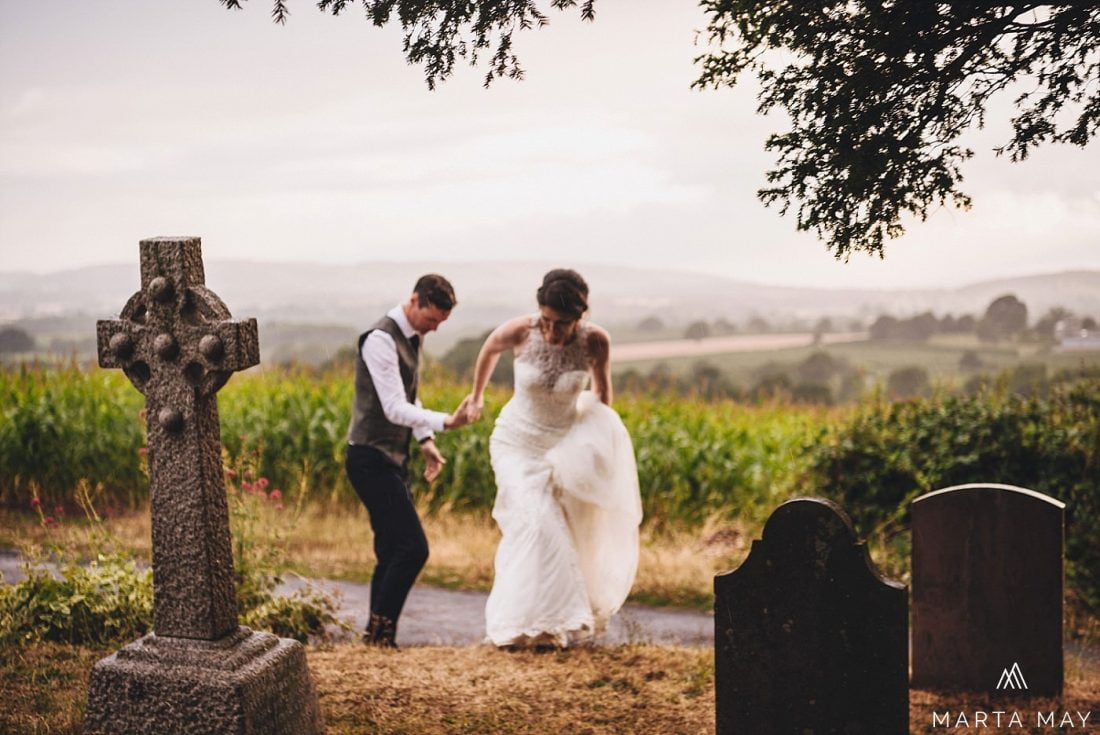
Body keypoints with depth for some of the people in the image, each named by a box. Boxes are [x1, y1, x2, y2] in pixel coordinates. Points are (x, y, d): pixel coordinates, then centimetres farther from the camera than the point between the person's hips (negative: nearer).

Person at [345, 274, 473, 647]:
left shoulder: (413, 337, 11)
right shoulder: (381, 339, -19)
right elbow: (395, 408, -26)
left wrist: (425, 441, 11)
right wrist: (445, 422, -36)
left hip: (394, 458, 9)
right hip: (372, 460, -9)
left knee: (393, 552, 11)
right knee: (413, 548, -13)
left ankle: (377, 635, 18)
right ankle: (380, 630, -2)